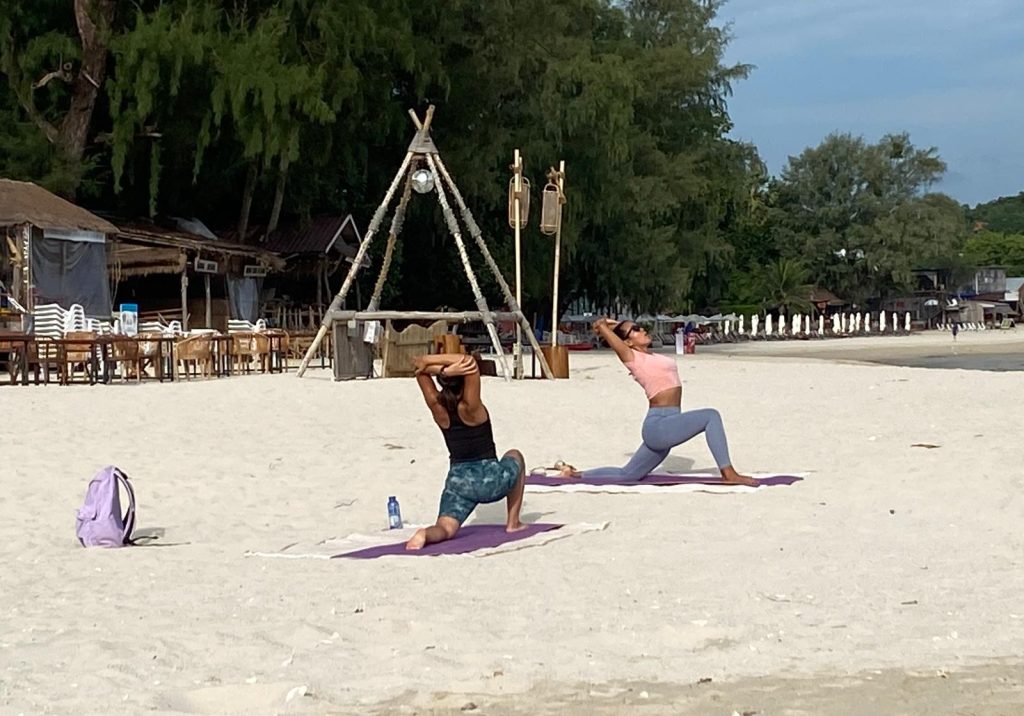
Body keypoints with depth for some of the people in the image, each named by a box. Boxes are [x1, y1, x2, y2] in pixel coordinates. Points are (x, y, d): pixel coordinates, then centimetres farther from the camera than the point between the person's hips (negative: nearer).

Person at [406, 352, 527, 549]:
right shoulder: (470, 408, -18)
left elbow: (419, 365, -2)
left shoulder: (438, 409, -5)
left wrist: (440, 370, -17)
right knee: (515, 457, 29)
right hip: (489, 481, -3)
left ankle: (425, 534, -37)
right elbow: (470, 362, -30)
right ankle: (513, 523, 26)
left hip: (457, 481, 3)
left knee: (445, 529, 0)